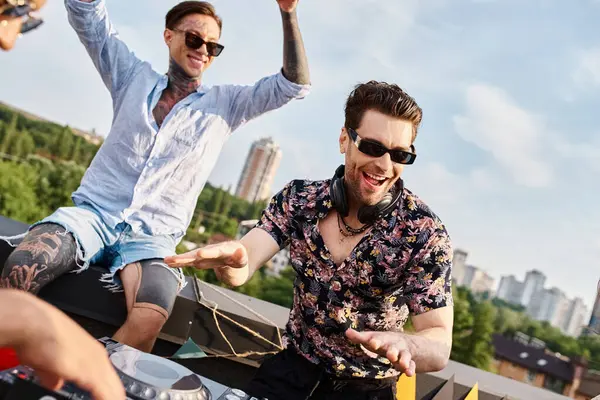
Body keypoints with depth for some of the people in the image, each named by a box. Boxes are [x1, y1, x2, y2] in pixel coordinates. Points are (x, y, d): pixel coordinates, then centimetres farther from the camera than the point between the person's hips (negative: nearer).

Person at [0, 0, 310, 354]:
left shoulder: (226, 104, 11)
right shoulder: (135, 78, 13)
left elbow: (294, 85, 1)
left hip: (152, 238, -1)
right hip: (93, 213, 1)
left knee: (151, 317, -34)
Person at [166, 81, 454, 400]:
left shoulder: (424, 233, -16)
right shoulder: (299, 199, -6)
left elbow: (440, 347, -18)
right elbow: (241, 269, -16)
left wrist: (401, 343, -41)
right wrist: (228, 257, -40)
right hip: (293, 369, 1)